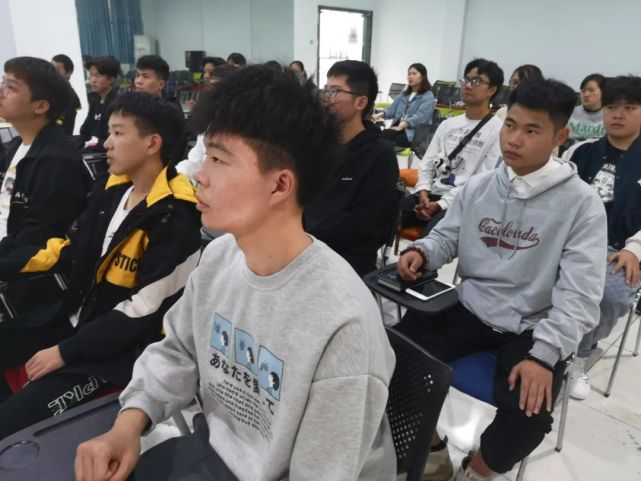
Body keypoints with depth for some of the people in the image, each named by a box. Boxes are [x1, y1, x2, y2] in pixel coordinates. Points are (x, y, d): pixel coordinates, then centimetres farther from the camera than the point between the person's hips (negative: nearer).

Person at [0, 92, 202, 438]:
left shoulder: (177, 218, -22)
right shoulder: (109, 189, 4)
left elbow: (145, 309, -23)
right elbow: (74, 250, 13)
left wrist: (65, 352, -18)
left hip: (124, 345, -8)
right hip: (75, 317, 8)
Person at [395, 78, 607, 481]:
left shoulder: (582, 203, -11)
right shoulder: (478, 187, 3)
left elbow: (579, 297, -16)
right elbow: (446, 238, 13)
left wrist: (543, 355, -26)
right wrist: (421, 252, -11)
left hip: (534, 328, -3)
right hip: (470, 310, 4)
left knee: (529, 412, -26)